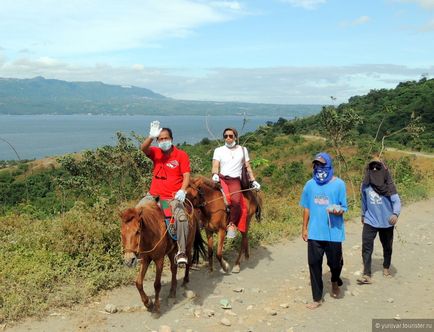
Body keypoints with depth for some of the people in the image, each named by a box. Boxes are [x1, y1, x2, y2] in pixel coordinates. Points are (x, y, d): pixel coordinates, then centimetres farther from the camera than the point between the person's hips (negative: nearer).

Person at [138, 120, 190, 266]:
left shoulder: (181, 155, 0)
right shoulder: (155, 153, 8)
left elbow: (186, 175, -8)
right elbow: (143, 148, -14)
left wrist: (182, 190, -26)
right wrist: (151, 136, -33)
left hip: (173, 197, -4)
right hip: (154, 195, 4)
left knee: (181, 217, -29)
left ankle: (181, 252, -21)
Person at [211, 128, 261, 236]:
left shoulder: (243, 150, 16)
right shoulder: (219, 150, 12)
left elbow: (248, 167, 20)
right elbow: (215, 166, 2)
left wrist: (253, 181, 14)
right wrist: (215, 174, -18)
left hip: (235, 180, -1)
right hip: (221, 178, 1)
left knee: (236, 200, -29)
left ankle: (232, 224, -15)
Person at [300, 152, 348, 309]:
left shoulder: (339, 184, -6)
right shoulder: (310, 184, 2)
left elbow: (343, 208, -3)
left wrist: (338, 210, -26)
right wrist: (304, 228, 10)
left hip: (333, 232, -2)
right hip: (314, 232, 2)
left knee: (335, 262, 11)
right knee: (314, 263, 4)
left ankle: (335, 282, 46)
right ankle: (317, 298, 18)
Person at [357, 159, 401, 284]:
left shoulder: (388, 186, -12)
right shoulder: (365, 185, -4)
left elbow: (396, 201, -19)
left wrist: (395, 214, -38)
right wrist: (363, 215, 23)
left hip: (386, 222, -1)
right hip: (370, 221, 1)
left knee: (387, 247, 17)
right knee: (366, 247, -10)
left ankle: (386, 268, 40)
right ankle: (367, 275, -9)